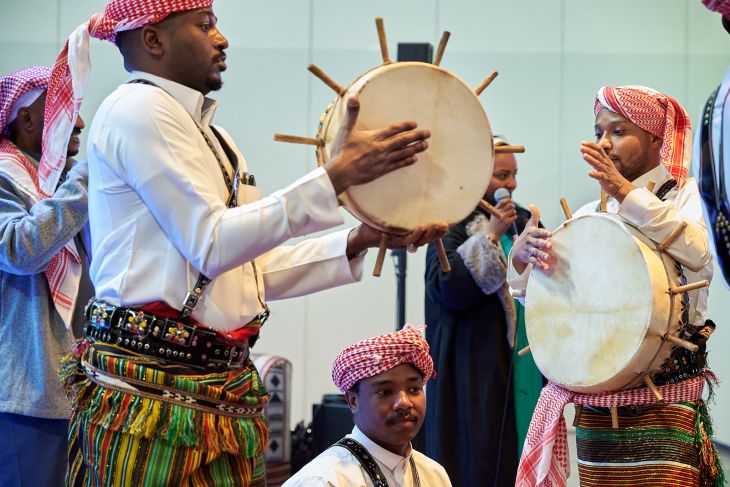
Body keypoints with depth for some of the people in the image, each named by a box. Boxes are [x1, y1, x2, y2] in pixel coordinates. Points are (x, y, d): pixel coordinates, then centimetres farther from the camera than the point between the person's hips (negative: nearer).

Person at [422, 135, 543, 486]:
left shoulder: (520, 219, 14)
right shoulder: (453, 224, -4)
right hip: (476, 371, -6)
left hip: (526, 362, 6)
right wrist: (491, 235, -17)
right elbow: (444, 287, -18)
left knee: (521, 454, 3)